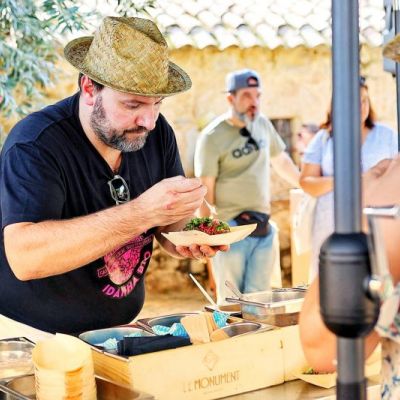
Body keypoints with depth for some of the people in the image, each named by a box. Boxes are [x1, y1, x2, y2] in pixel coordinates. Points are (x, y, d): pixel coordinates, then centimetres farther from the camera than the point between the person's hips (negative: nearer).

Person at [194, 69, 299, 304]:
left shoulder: (263, 124, 8)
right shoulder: (213, 137, -9)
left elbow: (281, 161, 24)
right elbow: (204, 190, -9)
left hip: (264, 229, 5)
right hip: (231, 228, -5)